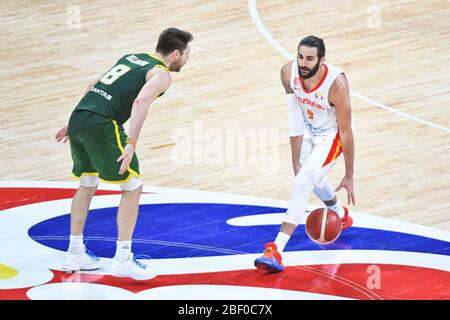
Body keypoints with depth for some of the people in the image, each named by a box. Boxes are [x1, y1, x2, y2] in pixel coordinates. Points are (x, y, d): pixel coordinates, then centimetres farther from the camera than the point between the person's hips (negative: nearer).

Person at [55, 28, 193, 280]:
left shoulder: (131, 58, 26)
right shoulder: (161, 75, 1)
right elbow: (140, 102, -17)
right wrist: (131, 143, -20)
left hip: (78, 118, 8)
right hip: (101, 125, -8)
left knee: (87, 185, 25)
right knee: (133, 188, 2)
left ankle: (75, 253, 30)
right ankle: (123, 260, -1)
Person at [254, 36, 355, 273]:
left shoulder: (336, 83, -36)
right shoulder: (288, 73, -24)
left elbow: (345, 131, -26)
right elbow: (295, 117, -15)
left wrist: (349, 176, -18)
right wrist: (296, 161, -15)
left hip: (330, 136, -6)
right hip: (307, 131, 6)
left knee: (303, 182, -21)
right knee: (313, 179, 26)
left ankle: (277, 250, -24)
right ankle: (341, 216, 58)